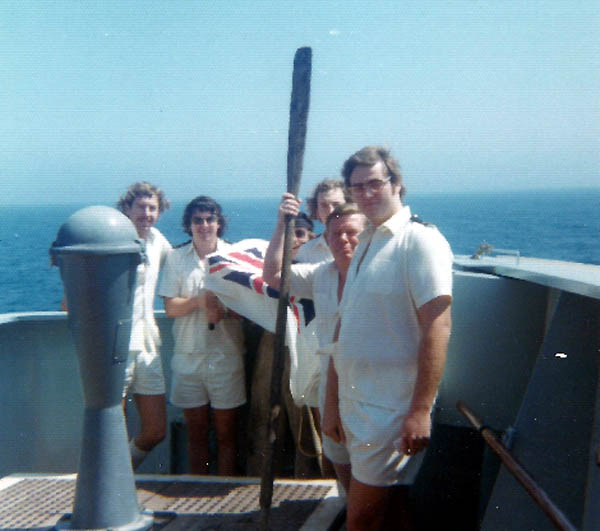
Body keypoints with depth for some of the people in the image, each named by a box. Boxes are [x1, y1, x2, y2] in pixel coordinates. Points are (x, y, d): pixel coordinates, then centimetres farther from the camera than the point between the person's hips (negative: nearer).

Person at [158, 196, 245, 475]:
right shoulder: (177, 257, 5)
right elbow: (170, 307, -1)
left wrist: (224, 310, -19)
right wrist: (200, 300, -17)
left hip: (226, 355, -1)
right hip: (188, 355, 1)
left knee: (226, 432, 6)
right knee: (196, 432, 12)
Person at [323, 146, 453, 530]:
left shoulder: (419, 240, -10)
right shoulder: (365, 246, 15)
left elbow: (437, 327, -18)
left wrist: (421, 409, -22)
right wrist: (333, 402, 14)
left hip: (391, 408, -7)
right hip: (356, 404, 7)